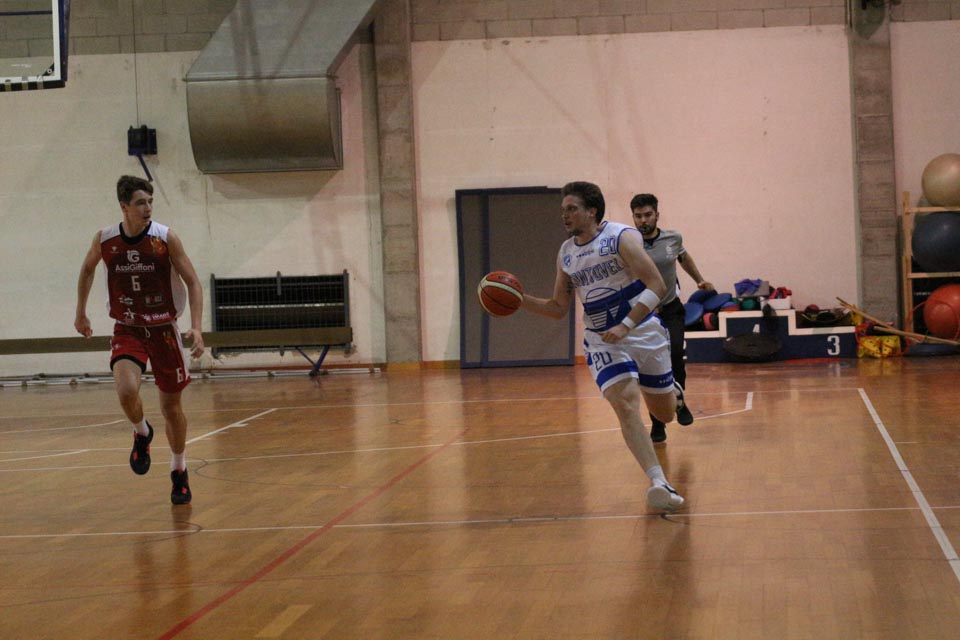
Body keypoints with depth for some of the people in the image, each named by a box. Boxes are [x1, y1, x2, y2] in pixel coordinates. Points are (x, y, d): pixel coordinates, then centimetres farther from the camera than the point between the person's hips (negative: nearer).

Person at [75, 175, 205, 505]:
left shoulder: (165, 238, -14)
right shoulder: (105, 240, -9)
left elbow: (193, 282, -10)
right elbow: (87, 269, 13)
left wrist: (196, 327, -22)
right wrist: (80, 313, 16)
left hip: (163, 329, 0)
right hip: (127, 329, 0)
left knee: (171, 405, 8)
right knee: (127, 389, -27)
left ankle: (179, 472, 30)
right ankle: (142, 433, 7)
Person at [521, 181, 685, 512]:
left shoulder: (622, 237, -13)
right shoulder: (565, 254, 4)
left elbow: (657, 286, -19)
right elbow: (558, 308, 13)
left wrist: (626, 326, -27)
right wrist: (522, 300, -4)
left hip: (643, 332, -3)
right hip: (602, 341, 3)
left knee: (665, 412, 11)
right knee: (625, 404, -22)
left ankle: (673, 391, 51)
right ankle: (659, 483, -30)